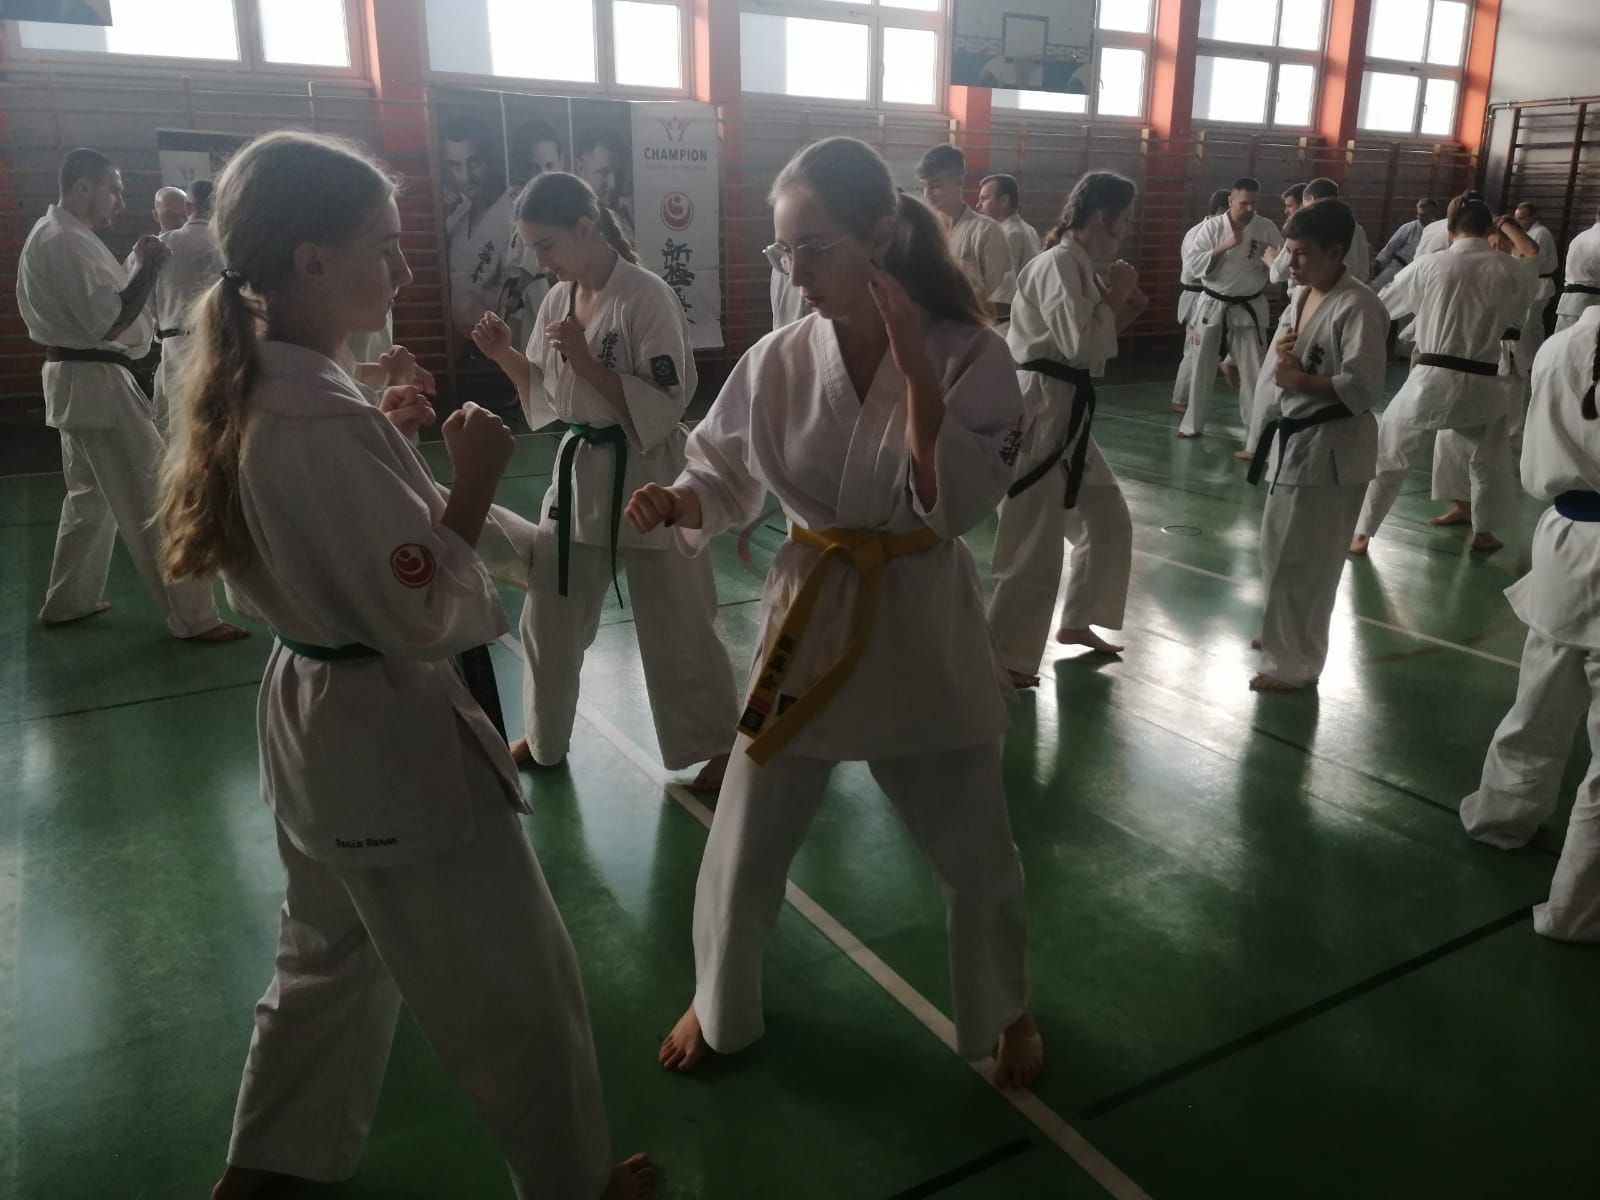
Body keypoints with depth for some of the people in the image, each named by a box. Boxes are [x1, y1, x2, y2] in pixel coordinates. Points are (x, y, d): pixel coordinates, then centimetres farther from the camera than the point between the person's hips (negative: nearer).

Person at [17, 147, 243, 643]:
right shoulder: (66, 242, -18)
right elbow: (110, 323, -24)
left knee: (90, 495, 21)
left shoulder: (53, 234, 15)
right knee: (153, 502, -8)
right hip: (96, 381, -11)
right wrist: (149, 266, -17)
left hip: (75, 378, 11)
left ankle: (67, 601, 31)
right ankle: (192, 616, -4)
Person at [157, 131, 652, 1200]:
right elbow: (426, 620, -25)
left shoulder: (248, 391, 2)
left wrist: (386, 441, 6)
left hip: (311, 719, 10)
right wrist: (475, 482, -20)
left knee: (333, 953, 30)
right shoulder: (327, 424, -27)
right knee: (523, 990, 11)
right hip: (392, 739, -10)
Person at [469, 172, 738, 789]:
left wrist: (585, 360, -23)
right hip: (578, 473, 7)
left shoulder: (647, 297, -16)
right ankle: (545, 738, 36)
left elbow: (664, 406, -19)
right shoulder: (558, 299, 5)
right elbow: (547, 396, 14)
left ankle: (719, 745, 24)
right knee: (548, 617, 16)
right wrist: (507, 357, -3)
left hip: (645, 479, -7)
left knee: (675, 630, 4)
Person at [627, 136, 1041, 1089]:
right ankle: (721, 1005, 41)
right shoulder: (777, 362, -8)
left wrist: (913, 364, -31)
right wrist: (677, 502, -17)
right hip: (808, 618, 2)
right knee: (744, 851, 11)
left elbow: (956, 503, -23)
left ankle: (1005, 1009, 45)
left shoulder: (970, 355, -14)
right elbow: (727, 476, 4)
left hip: (926, 630, -1)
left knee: (978, 857, 14)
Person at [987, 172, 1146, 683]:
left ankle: (1076, 622, 34)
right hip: (1037, 414, -10)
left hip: (1065, 414, 10)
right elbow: (1081, 346, -23)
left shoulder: (1079, 266, 15)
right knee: (1034, 547, -4)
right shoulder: (1058, 265, -15)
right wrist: (1116, 296, -10)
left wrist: (1124, 312, 8)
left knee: (1108, 520, 19)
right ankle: (1002, 657, 10)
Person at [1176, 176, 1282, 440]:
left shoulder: (1267, 228, -3)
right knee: (1202, 368, 10)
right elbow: (1192, 263, -13)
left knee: (1254, 372, 2)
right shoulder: (1212, 226, -5)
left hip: (1248, 309, 0)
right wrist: (1224, 247, -21)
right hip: (1211, 306, 0)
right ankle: (1193, 423, 24)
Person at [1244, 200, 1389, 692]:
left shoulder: (1358, 307, -18)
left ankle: (1295, 662, 9)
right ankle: (1282, 635, 39)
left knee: (1304, 559, -3)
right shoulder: (1300, 295, 8)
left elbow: (1363, 388, -20)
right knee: (1277, 547, 20)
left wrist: (1301, 380, -23)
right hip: (1292, 438, 9)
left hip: (1332, 448, -9)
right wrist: (1282, 354, -6)